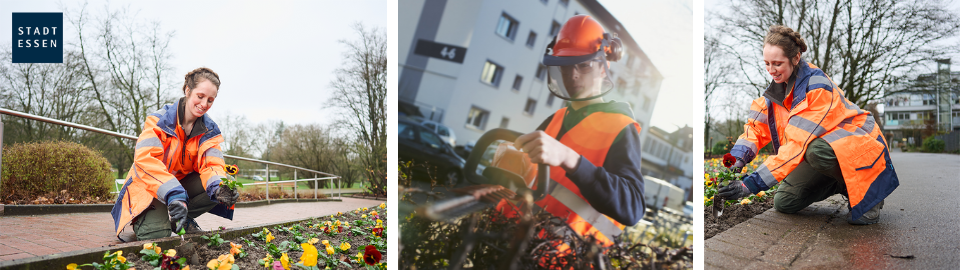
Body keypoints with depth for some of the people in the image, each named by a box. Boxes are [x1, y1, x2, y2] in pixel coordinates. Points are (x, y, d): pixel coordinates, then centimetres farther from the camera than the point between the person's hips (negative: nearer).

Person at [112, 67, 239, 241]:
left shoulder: (209, 129, -3)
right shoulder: (159, 120, -18)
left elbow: (211, 164, -16)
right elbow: (145, 159, -33)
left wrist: (218, 187, -43)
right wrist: (174, 194, -48)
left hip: (182, 184, 5)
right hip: (150, 187, -4)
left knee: (220, 190, -23)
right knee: (157, 233, -29)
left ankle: (184, 219, -5)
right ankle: (144, 219, 5)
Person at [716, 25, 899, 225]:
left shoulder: (818, 88, -28)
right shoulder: (779, 86, -3)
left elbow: (798, 144, -34)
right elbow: (756, 126, -2)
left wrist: (751, 184, -38)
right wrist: (737, 160, -23)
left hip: (860, 148, -7)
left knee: (818, 150, -41)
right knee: (784, 203, -5)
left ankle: (865, 191, -12)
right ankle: (840, 184, 18)